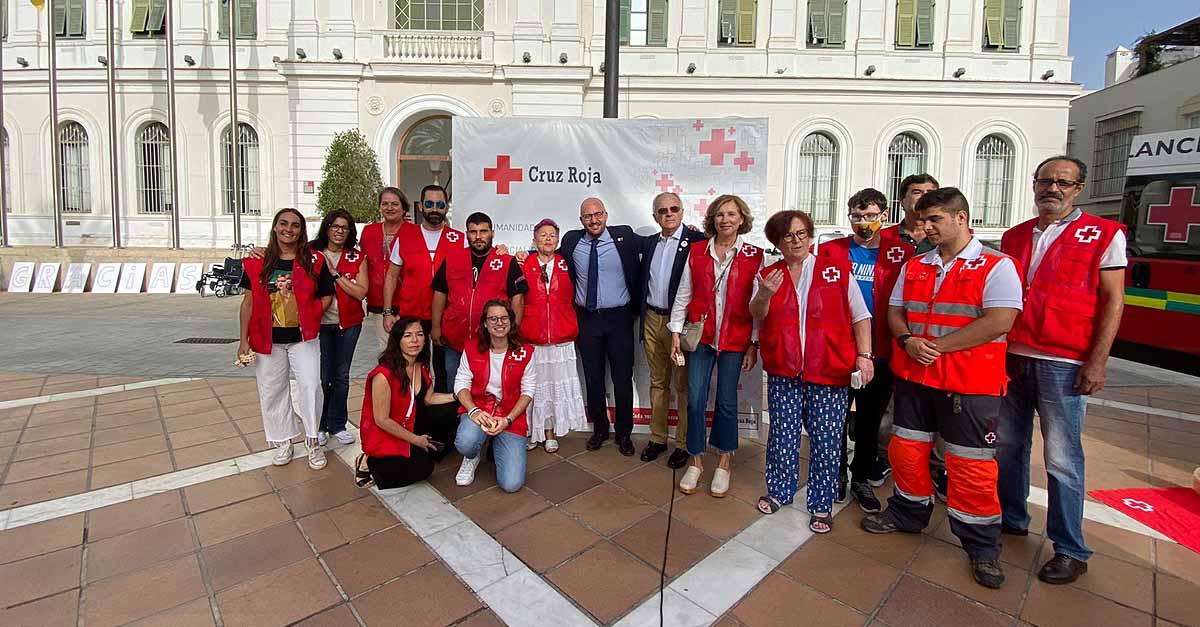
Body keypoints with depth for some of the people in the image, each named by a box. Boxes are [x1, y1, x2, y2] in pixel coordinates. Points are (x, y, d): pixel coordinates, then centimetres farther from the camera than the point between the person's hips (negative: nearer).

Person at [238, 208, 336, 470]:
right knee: (272, 391, 11)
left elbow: (326, 296, 2)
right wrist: (244, 340, 1)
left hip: (303, 337, -2)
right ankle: (283, 442, 28)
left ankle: (313, 441, 10)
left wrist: (308, 317, -11)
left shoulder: (314, 261, -3)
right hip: (268, 339, 2)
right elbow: (248, 303, 3)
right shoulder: (257, 263, 1)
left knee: (310, 386, -8)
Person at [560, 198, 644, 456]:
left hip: (619, 318, -2)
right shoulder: (571, 241, 2)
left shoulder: (625, 236, -4)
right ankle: (599, 429, 31)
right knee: (593, 377, 12)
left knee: (623, 378, 6)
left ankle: (624, 433, 24)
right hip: (587, 319, 2)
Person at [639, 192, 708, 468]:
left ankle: (684, 444, 20)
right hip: (652, 320, 6)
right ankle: (657, 438, 28)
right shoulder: (649, 243, 10)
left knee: (683, 386, 6)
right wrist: (643, 320, 12)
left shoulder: (697, 241, -9)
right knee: (658, 383, 15)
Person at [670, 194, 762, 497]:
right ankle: (695, 460, 21)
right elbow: (683, 295, 5)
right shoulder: (697, 252, 3)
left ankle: (723, 462, 27)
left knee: (727, 401, 7)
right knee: (695, 399, 2)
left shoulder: (754, 256, -1)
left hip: (735, 339, -1)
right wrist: (675, 334, 1)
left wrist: (754, 344, -4)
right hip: (701, 335, 1)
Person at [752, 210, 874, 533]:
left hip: (828, 371, -1)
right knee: (782, 433, 11)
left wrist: (864, 355, -8)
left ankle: (821, 504, 22)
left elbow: (860, 315, 1)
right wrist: (765, 295, -20)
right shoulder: (769, 274, 7)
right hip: (783, 370, 2)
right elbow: (757, 315, 0)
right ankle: (779, 491, 31)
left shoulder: (837, 268, 0)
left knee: (826, 439, 4)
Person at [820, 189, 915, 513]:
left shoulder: (902, 253, -1)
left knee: (870, 418, 14)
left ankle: (863, 478, 32)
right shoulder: (830, 251, 0)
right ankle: (836, 475, 30)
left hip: (880, 354, 0)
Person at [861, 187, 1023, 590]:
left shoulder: (996, 265, -6)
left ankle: (982, 545, 21)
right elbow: (895, 311, 12)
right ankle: (909, 512, 35)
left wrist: (937, 345, -18)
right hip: (913, 376, 6)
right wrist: (907, 341, -9)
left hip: (970, 382, -5)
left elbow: (999, 321, -17)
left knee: (971, 464, 2)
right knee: (906, 449, 13)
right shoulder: (915, 267, 12)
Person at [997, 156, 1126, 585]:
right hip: (1011, 357, 5)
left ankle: (1070, 551, 13)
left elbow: (1113, 301, -3)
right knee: (1008, 444, 13)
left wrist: (1097, 361, -10)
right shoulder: (1014, 237, 13)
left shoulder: (1103, 235, 1)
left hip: (1063, 364, -4)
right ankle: (1012, 518, 29)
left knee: (1062, 458, 0)